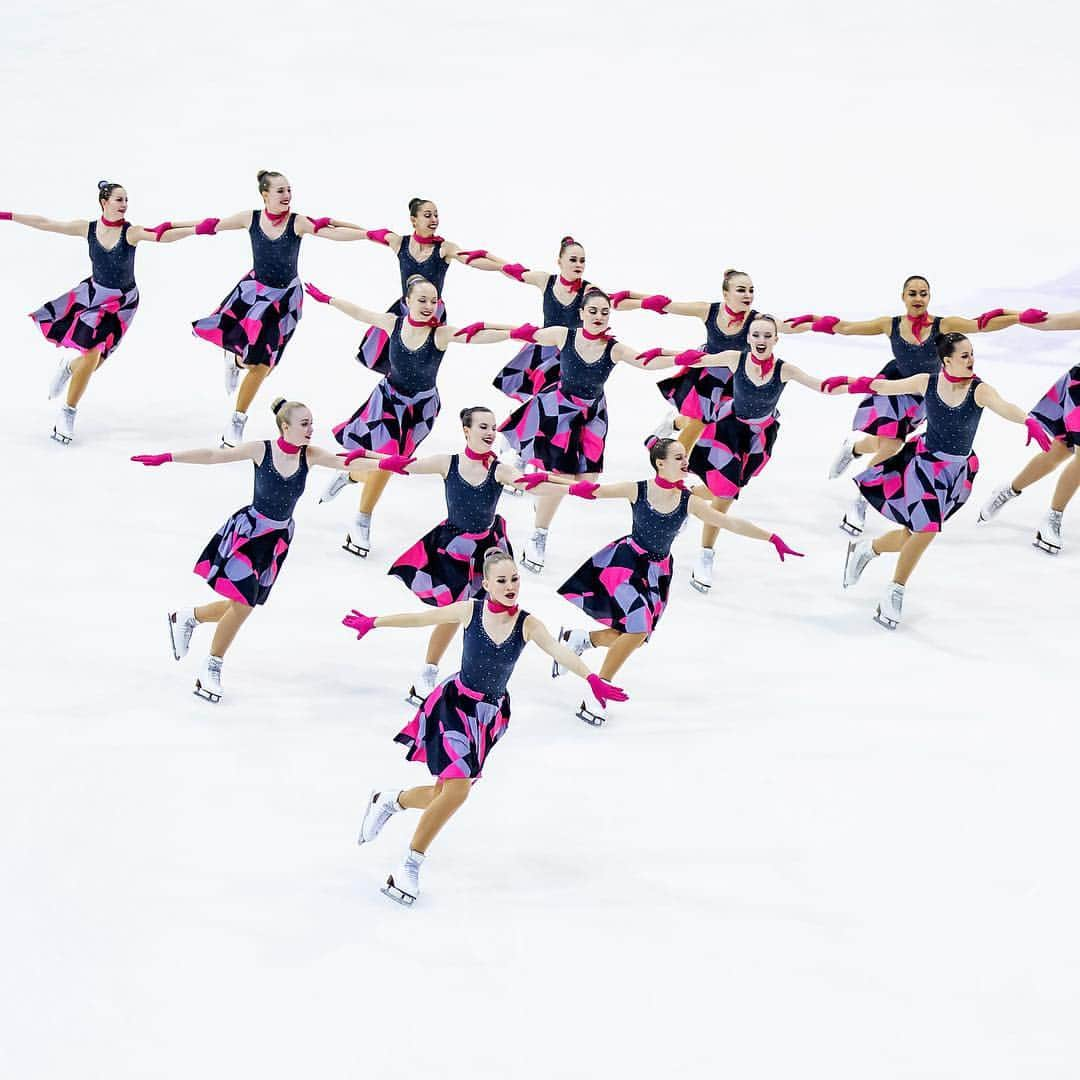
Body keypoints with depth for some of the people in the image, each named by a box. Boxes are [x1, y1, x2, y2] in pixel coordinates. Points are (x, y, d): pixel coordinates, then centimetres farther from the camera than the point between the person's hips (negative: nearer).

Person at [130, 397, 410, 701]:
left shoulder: (309, 456, -9)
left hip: (279, 537, 5)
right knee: (243, 603, -9)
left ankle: (187, 617, 38)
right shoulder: (261, 450, -17)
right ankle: (211, 667, 11)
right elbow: (214, 456, -15)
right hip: (248, 530, -5)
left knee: (243, 603, 10)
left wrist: (381, 464, -37)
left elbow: (345, 463, -18)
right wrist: (166, 458, -20)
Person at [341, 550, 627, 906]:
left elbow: (558, 650, -24)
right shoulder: (470, 611, -11)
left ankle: (389, 801, 43)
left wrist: (592, 679, -41)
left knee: (446, 792, 10)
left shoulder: (527, 624, -9)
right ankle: (410, 868, -2)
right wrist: (374, 622, 8)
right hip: (455, 703, -4)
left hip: (490, 716, 4)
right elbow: (422, 618, 0)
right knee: (457, 788, -18)